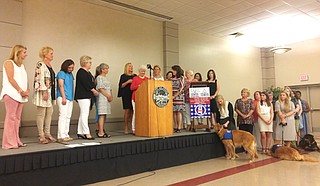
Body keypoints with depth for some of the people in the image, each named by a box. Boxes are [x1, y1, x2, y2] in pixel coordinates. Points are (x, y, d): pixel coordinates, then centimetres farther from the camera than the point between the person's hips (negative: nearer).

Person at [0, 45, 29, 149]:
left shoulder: (22, 65, 21)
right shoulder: (9, 63, -1)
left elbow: (25, 80, 17)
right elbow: (10, 79, -11)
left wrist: (27, 91, 0)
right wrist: (21, 91, -14)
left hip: (21, 95, 8)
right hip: (12, 93, -7)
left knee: (17, 118, 7)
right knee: (11, 117, -8)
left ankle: (16, 141, 11)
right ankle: (9, 143, -4)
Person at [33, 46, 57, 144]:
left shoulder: (50, 65, 18)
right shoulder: (40, 64, -9)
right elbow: (40, 79, -16)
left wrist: (53, 93, 19)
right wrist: (44, 92, -21)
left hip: (50, 92, 9)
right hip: (43, 91, -9)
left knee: (49, 113, 10)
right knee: (41, 114, -3)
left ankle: (47, 134, 18)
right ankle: (41, 136, 3)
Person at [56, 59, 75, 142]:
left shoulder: (70, 74, 18)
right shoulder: (61, 73, -4)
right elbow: (61, 86, -11)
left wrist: (72, 97, 15)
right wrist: (63, 97, -17)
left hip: (70, 98, 8)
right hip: (63, 97, -8)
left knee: (68, 117, 8)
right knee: (63, 116, -10)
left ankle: (66, 135, 14)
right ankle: (61, 136, -9)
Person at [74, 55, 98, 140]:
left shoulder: (88, 72, 20)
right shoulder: (81, 72, -10)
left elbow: (91, 83, 21)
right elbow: (86, 83, -17)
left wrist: (94, 90, 6)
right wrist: (93, 90, -9)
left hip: (88, 96, 10)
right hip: (83, 96, -10)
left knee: (83, 114, 11)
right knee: (84, 114, -8)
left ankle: (80, 132, 17)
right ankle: (86, 133, -6)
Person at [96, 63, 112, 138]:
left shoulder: (106, 78, 21)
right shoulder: (99, 77, -4)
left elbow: (110, 89, 21)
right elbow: (101, 89, -12)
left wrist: (111, 96, 7)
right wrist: (108, 96, -11)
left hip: (107, 99, 8)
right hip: (102, 98, -8)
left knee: (104, 115, 7)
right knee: (102, 115, -10)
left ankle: (100, 131, 10)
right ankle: (101, 133, -10)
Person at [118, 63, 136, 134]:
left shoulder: (135, 76, 17)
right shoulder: (123, 76, 6)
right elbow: (121, 86, -1)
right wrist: (128, 82, -12)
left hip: (134, 94, 4)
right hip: (126, 95, -3)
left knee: (133, 111, 0)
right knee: (127, 110, -6)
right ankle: (126, 128, 1)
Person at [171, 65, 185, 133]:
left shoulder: (181, 78, 3)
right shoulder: (172, 79, 16)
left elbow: (181, 88, -4)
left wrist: (175, 95, -12)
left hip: (179, 96, -4)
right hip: (172, 96, 4)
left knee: (179, 111, -7)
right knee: (174, 112, 2)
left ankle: (179, 127, -4)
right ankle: (175, 127, 8)